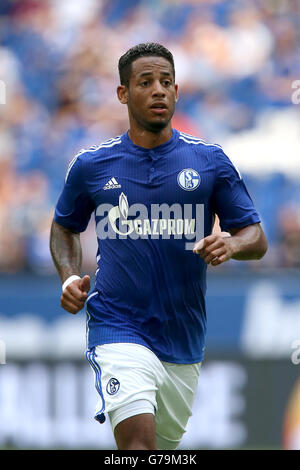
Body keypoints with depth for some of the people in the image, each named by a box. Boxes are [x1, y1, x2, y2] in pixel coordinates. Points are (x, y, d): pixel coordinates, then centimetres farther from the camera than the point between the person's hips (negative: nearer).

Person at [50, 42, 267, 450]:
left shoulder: (210, 161, 2)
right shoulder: (91, 165, 2)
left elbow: (256, 238, 4)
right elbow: (64, 226, 20)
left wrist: (230, 243, -19)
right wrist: (70, 276, 1)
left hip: (184, 338, 3)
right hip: (118, 329, -3)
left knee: (165, 444, 15)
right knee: (138, 441, -24)